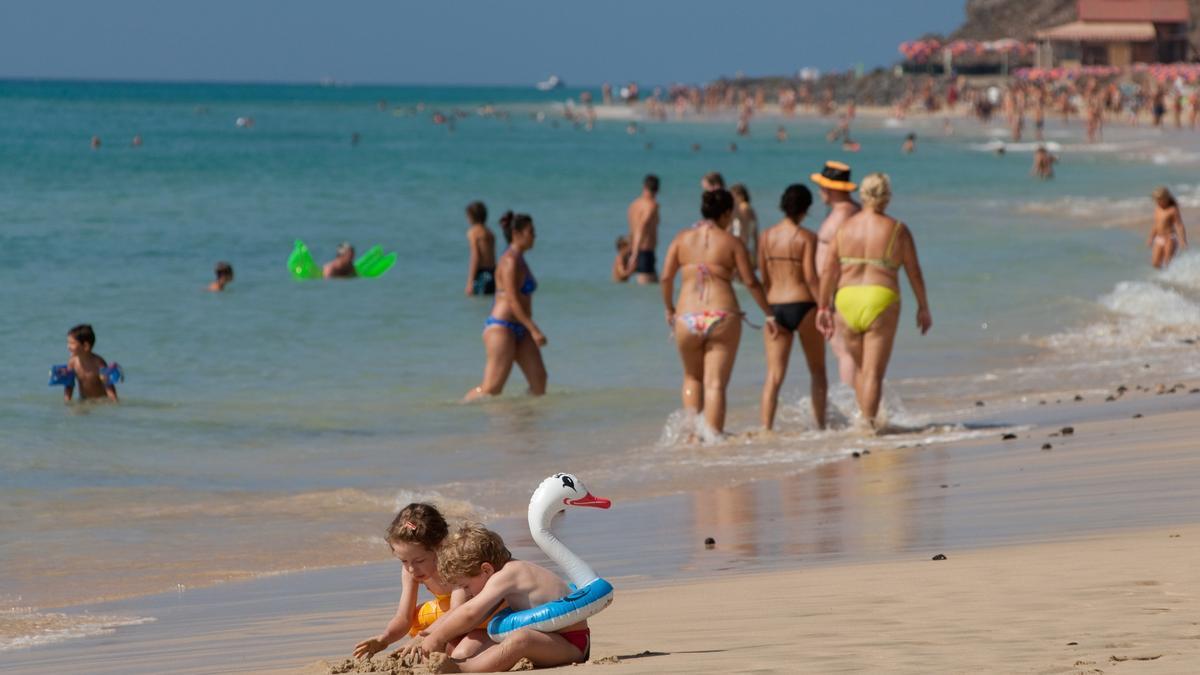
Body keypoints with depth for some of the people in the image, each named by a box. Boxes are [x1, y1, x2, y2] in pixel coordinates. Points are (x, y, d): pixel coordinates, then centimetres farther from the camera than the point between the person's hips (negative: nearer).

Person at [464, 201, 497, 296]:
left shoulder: (473, 232, -5)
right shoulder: (489, 233, 16)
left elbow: (475, 257, -13)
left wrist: (469, 283, -15)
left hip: (481, 274, -8)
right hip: (492, 273, 8)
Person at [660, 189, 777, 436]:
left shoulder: (682, 238, 7)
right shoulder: (731, 242, 0)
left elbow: (666, 277, 4)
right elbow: (750, 282, 0)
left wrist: (669, 309, 19)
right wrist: (769, 314, 9)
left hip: (687, 317, 2)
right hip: (722, 318, -2)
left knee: (692, 378, 23)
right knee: (715, 383, 1)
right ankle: (713, 434, -6)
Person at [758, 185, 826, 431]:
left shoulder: (766, 236, 5)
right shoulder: (807, 237, -7)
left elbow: (764, 279, 9)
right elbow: (811, 277, -14)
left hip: (775, 308, 3)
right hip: (803, 306, -3)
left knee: (774, 375, 0)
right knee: (818, 371, 15)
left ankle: (766, 427, -14)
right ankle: (821, 426, 18)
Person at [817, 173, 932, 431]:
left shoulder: (845, 228, 5)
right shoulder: (897, 230, -3)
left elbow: (828, 271, 4)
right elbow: (914, 273, 2)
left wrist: (823, 307, 12)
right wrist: (923, 307, 13)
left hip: (847, 302, 3)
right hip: (881, 302, -3)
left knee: (861, 368, 19)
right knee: (874, 372, -1)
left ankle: (865, 421, 23)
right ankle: (869, 424, -8)